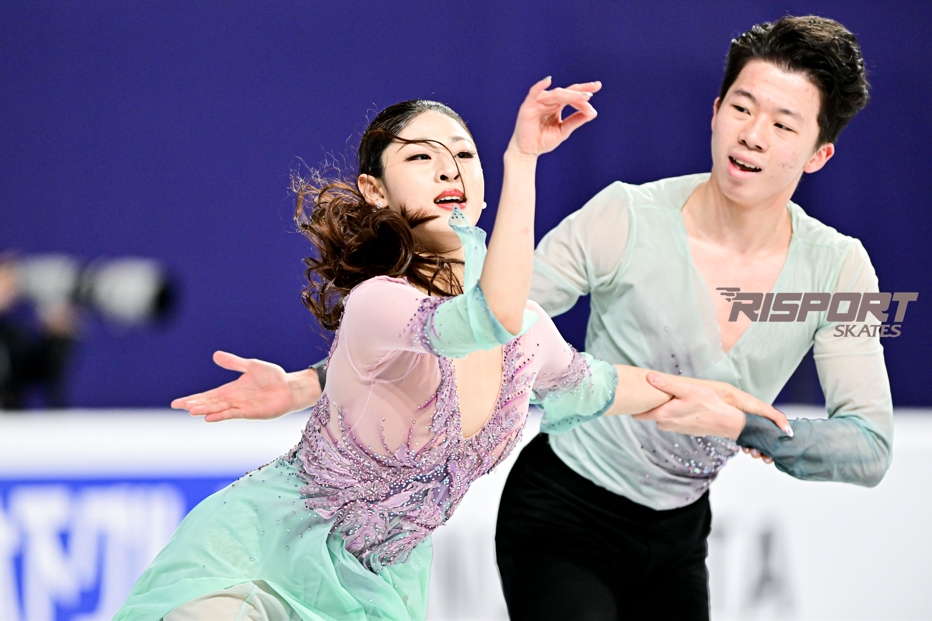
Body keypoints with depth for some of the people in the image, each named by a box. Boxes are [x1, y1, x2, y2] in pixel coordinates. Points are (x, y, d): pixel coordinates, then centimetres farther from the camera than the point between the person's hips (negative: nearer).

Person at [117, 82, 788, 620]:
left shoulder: (528, 328, -4)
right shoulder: (377, 306, -27)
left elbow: (586, 384, 21)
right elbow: (485, 320, -48)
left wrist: (697, 393, 25)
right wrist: (522, 159, -53)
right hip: (265, 548, -7)